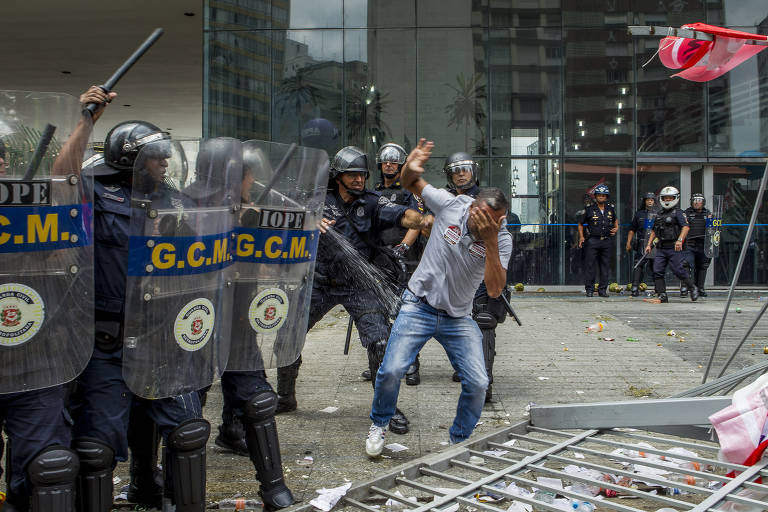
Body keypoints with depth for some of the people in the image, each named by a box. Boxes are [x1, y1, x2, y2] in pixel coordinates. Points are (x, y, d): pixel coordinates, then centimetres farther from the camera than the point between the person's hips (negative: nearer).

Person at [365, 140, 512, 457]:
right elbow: (411, 184, 4)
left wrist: (490, 242, -33)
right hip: (419, 307, -1)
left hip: (459, 318, 1)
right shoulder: (452, 204, -12)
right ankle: (379, 425, 18)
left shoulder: (501, 240, -12)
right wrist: (411, 168, -21)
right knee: (392, 371, -13)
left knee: (478, 384, -8)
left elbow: (494, 290, -25)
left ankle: (459, 441, 20)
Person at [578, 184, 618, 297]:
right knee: (591, 266, -4)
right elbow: (580, 224, 10)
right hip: (593, 241, -3)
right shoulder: (589, 210, 1)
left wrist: (616, 228, 11)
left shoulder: (610, 209, 10)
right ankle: (589, 289, 3)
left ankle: (602, 289, 11)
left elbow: (615, 219, 30)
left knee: (605, 266, 4)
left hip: (606, 241, 3)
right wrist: (581, 237, 0)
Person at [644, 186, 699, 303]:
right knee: (657, 272, -3)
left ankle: (693, 288, 15)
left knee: (678, 270, -7)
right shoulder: (659, 214, 19)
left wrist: (680, 240, -28)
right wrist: (649, 244, 18)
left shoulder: (678, 212, -2)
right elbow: (653, 231, 27)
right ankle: (662, 295, 0)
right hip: (661, 248, 6)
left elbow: (686, 227, -15)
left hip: (674, 248, -6)